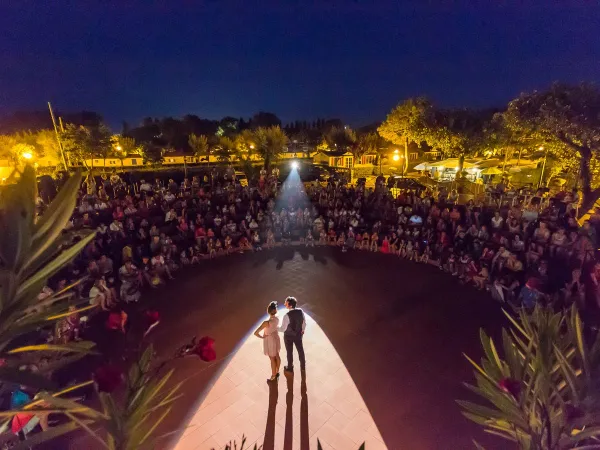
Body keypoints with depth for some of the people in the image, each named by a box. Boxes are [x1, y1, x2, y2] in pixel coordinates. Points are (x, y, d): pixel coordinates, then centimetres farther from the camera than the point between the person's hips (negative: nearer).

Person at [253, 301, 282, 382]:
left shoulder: (266, 322, -37)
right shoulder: (277, 318, -17)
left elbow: (256, 333, -35)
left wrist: (262, 337, -18)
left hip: (270, 341, -6)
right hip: (276, 338, 6)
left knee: (272, 359, 15)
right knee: (277, 356, 25)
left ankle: (273, 377, 37)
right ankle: (277, 372, 47)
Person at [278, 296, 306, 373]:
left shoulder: (287, 316, -34)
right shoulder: (301, 311, -18)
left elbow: (283, 329, -24)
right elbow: (304, 323, -2)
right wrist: (303, 330, 17)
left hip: (288, 336, -5)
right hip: (298, 334, 5)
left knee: (289, 352, 20)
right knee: (300, 350, 26)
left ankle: (290, 367, 44)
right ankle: (303, 366, 48)